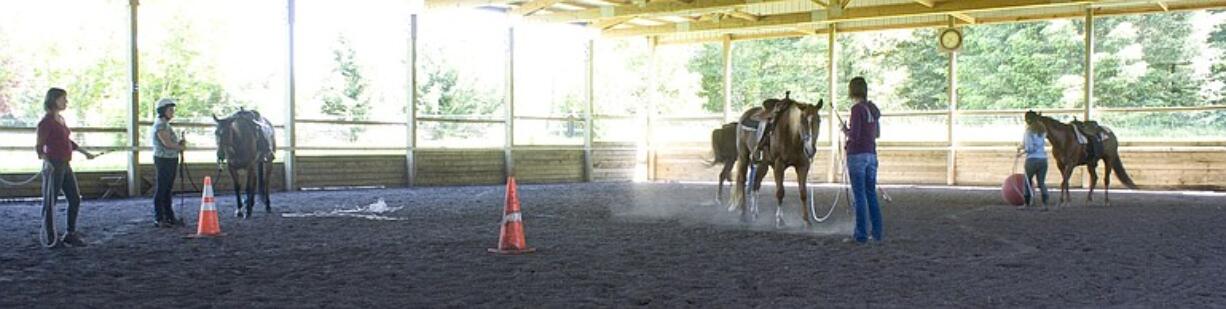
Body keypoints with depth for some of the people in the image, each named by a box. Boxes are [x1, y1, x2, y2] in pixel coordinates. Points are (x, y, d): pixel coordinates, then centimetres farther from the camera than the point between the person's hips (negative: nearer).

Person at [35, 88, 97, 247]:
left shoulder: (60, 119, 12)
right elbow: (39, 147, -16)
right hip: (53, 166, -9)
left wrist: (85, 153, 23)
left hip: (65, 166, 9)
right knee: (50, 202, 2)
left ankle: (70, 234, 21)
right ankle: (50, 239, 11)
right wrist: (47, 162, -29)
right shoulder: (46, 122, -12)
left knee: (75, 199, 11)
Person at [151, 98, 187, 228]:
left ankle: (170, 217, 21)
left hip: (170, 160, 10)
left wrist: (179, 142, 1)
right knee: (161, 190, -4)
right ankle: (158, 219, 2)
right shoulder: (160, 125, -15)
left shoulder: (165, 125, 16)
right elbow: (167, 143, -22)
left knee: (168, 190, 14)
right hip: (164, 160, -10)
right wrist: (181, 147, -7)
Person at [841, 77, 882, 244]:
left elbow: (854, 135, -20)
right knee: (871, 194, 14)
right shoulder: (874, 109, 9)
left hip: (856, 155, -7)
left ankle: (862, 234, 3)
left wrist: (845, 130, 1)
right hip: (871, 155, 7)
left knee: (859, 196, -1)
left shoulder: (857, 109, -14)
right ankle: (877, 232, 17)